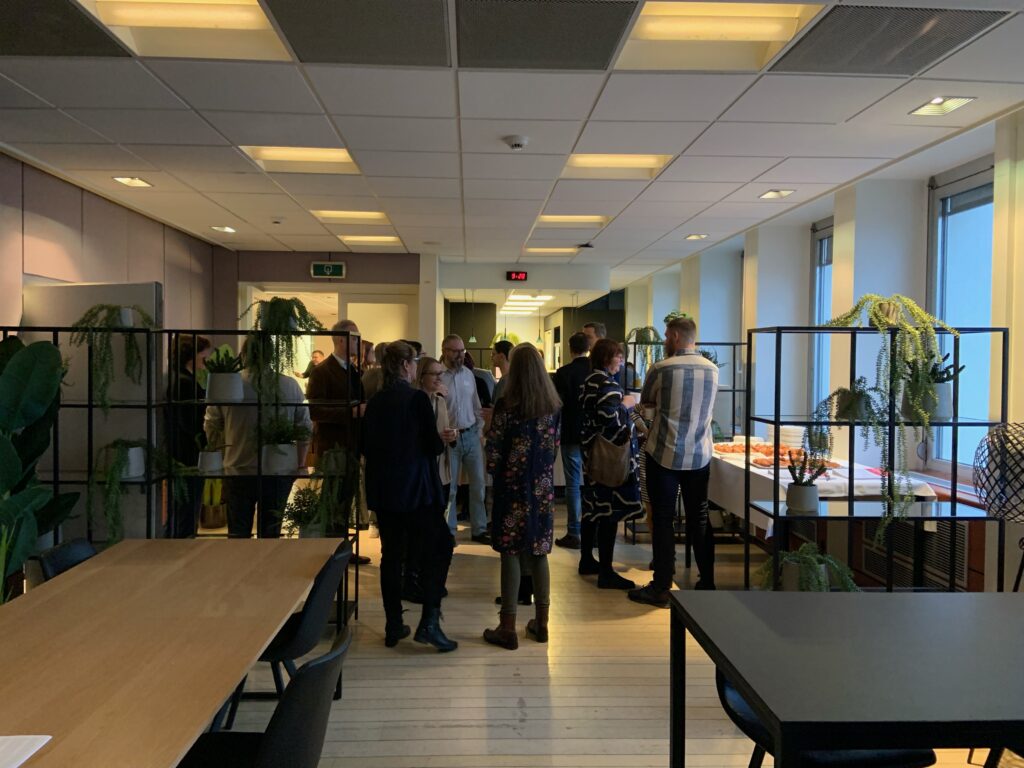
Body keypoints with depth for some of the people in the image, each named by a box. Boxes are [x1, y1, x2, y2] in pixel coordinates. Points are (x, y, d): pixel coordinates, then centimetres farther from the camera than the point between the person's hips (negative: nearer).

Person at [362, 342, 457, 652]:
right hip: (414, 487, -6)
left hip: (382, 489, 6)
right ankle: (429, 623, -2)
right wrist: (443, 438, 8)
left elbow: (366, 447, 11)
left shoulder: (375, 402, 5)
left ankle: (393, 627, 19)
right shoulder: (417, 398, -13)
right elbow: (433, 445, -14)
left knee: (391, 554, 12)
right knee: (438, 547, 6)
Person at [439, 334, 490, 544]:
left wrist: (481, 430, 7)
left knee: (478, 483, 9)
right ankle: (449, 532, 18)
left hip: (471, 435, 5)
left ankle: (479, 529, 20)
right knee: (449, 487, 6)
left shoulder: (469, 374, 7)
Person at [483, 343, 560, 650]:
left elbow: (493, 452, -11)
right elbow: (555, 446, 9)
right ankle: (541, 623, 23)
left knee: (511, 554, 3)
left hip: (513, 487, -4)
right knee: (538, 553, 14)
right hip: (542, 487, 5)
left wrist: (492, 469, 8)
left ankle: (508, 628, 9)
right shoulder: (552, 405, 1)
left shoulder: (507, 405, -14)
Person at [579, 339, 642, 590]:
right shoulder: (607, 383, -17)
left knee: (593, 507, 17)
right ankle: (606, 573, -3)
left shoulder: (590, 381, 14)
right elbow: (609, 417, -30)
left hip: (592, 451, 10)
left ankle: (586, 560, 27)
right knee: (609, 511, -6)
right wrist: (626, 404, -12)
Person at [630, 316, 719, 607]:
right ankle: (707, 583, 21)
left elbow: (645, 403, 4)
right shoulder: (712, 369, 3)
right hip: (700, 457, 4)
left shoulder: (661, 368, -10)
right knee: (699, 520, 13)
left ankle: (661, 588, 7)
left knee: (663, 520, 3)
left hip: (664, 455, -4)